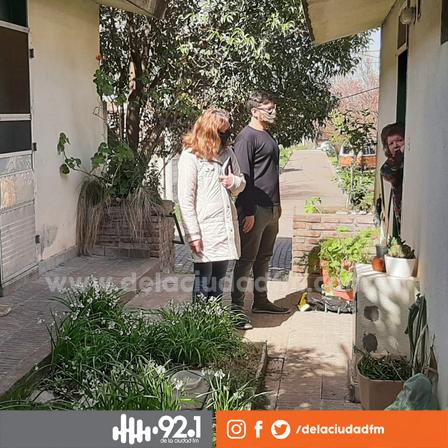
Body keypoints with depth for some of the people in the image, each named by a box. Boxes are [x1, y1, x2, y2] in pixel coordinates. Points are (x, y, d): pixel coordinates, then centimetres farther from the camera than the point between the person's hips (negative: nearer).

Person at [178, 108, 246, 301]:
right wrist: (193, 235, -15)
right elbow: (185, 199, -11)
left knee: (218, 284, 15)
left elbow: (242, 183, 23)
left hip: (227, 227, 7)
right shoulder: (190, 156, -8)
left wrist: (234, 182, -2)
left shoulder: (227, 153, 13)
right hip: (205, 230, -7)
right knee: (203, 287, -1)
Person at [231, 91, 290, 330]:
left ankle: (260, 301, 28)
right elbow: (243, 177, -17)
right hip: (254, 209, -9)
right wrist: (248, 212, -20)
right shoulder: (247, 137, -12)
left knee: (264, 257, 16)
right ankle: (236, 308, 3)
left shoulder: (268, 135, 16)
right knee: (246, 259, -4)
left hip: (271, 208, 9)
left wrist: (277, 204, 23)